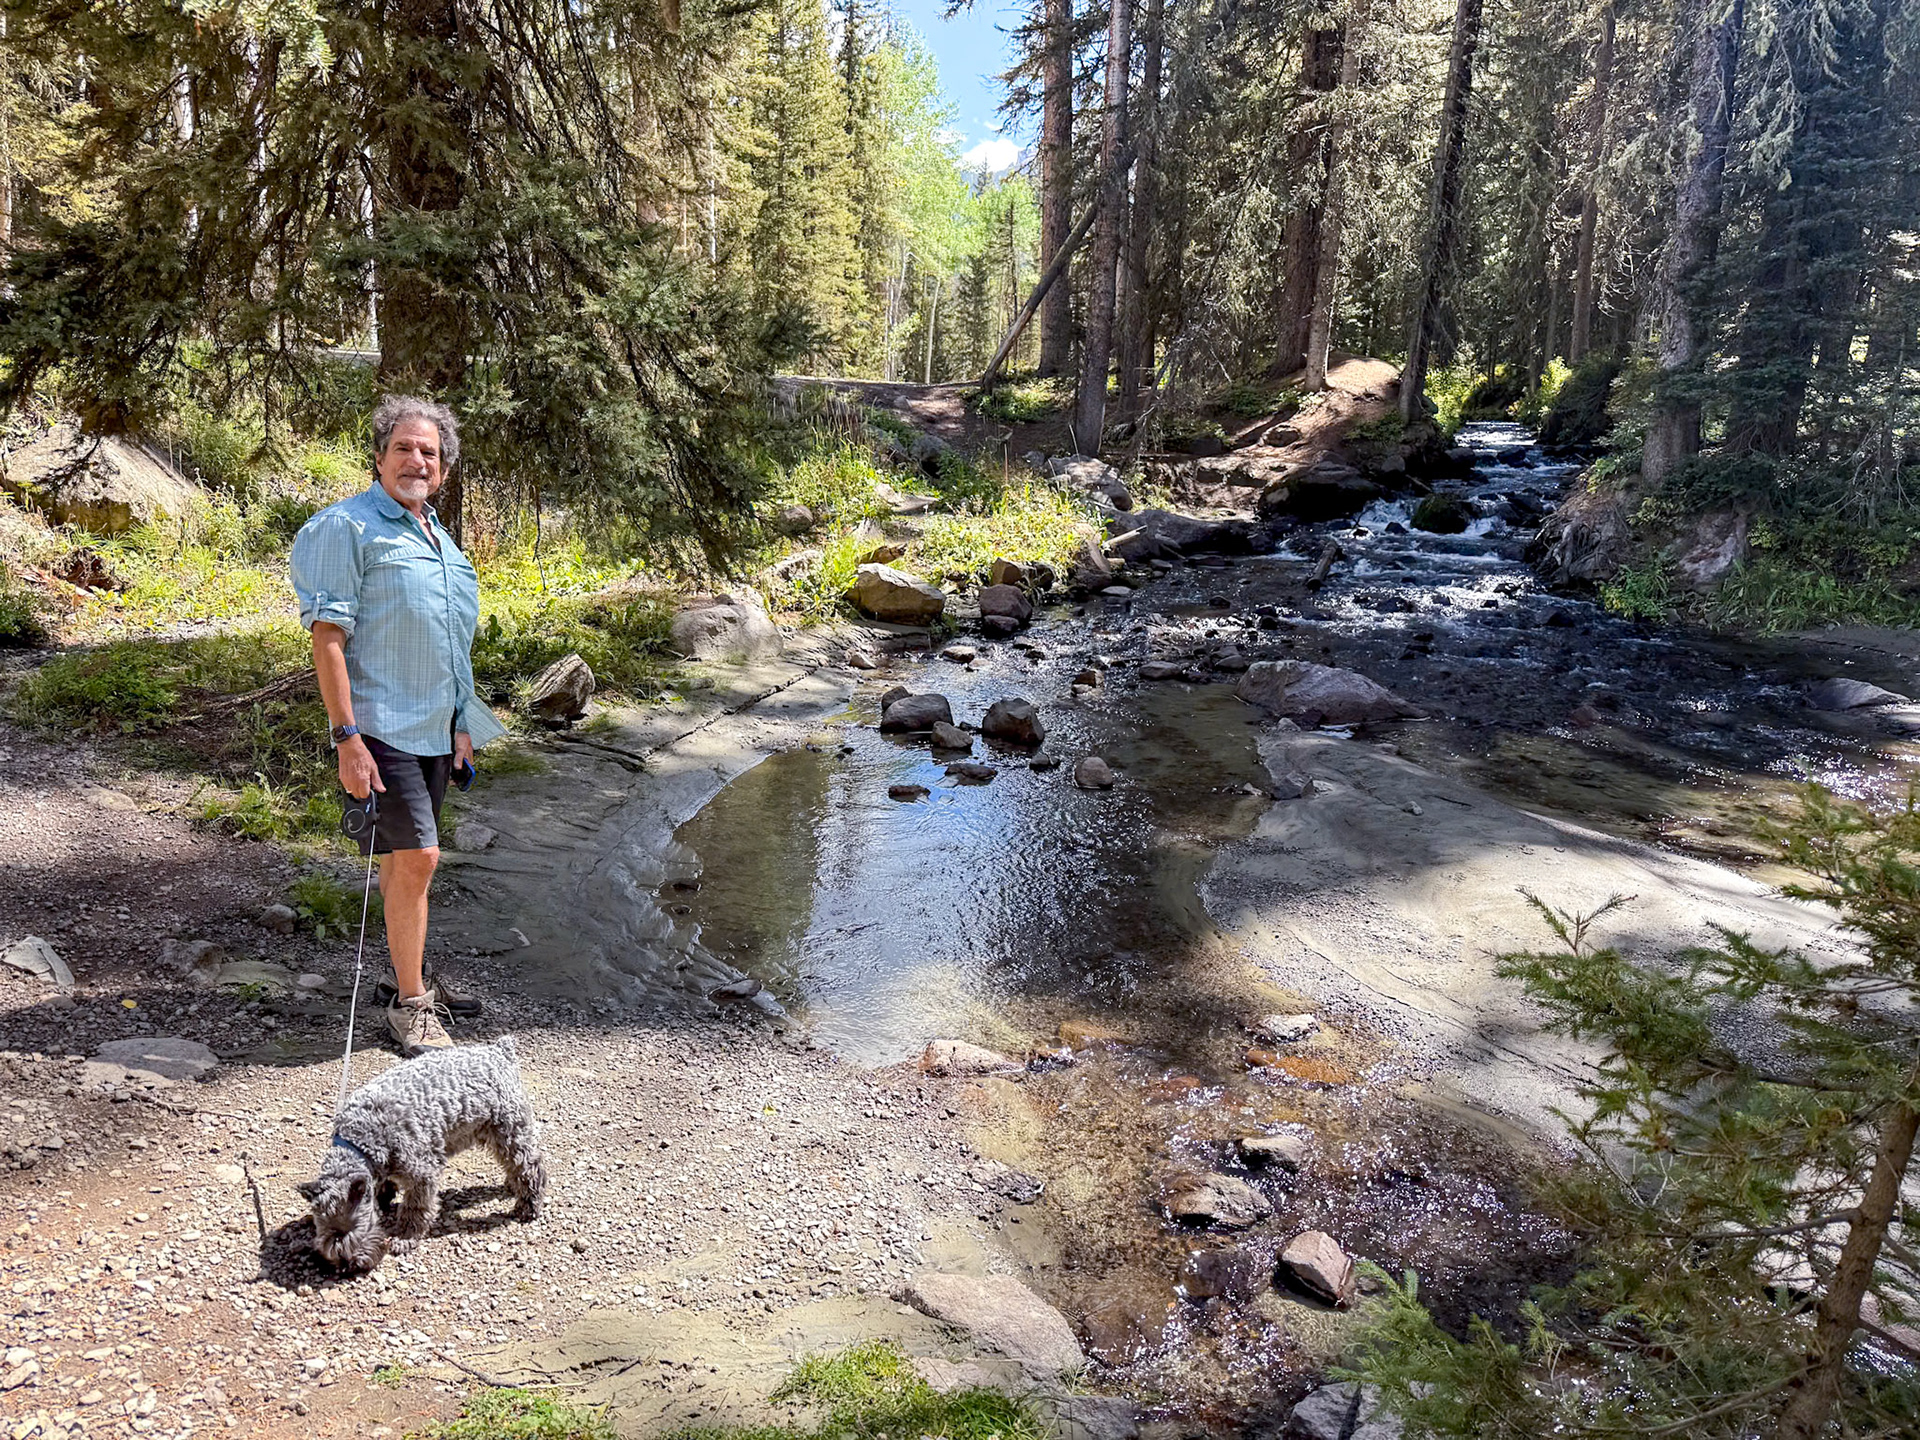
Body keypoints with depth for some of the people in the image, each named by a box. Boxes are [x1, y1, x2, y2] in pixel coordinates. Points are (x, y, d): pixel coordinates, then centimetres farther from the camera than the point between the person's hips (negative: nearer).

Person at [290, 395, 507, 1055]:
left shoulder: (437, 535, 16)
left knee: (406, 855, 18)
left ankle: (413, 974, 30)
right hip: (381, 727, -8)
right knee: (414, 855, -10)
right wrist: (347, 737, -20)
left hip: (433, 729, 8)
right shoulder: (347, 527, -9)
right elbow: (328, 637, -15)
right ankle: (409, 1004, 2)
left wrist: (460, 723, 19)